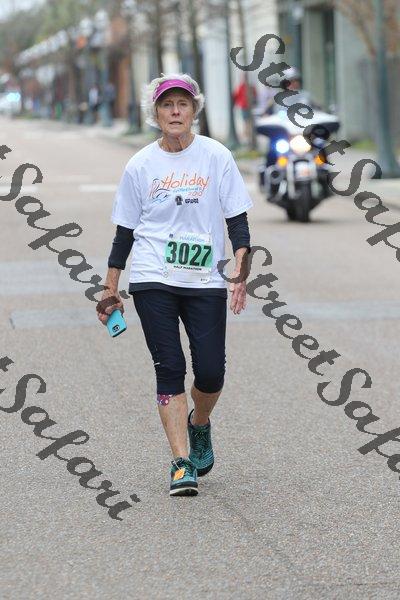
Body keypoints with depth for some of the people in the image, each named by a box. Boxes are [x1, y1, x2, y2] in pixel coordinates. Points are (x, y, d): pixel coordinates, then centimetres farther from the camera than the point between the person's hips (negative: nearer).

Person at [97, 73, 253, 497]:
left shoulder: (217, 157, 2)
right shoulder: (140, 165, 5)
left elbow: (237, 221, 3)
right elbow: (124, 231, 12)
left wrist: (240, 273, -9)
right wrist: (110, 290, 10)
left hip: (205, 282, 0)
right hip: (153, 281, 0)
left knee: (211, 373, -4)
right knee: (170, 370, -7)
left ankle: (199, 425, 29)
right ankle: (181, 465, -6)